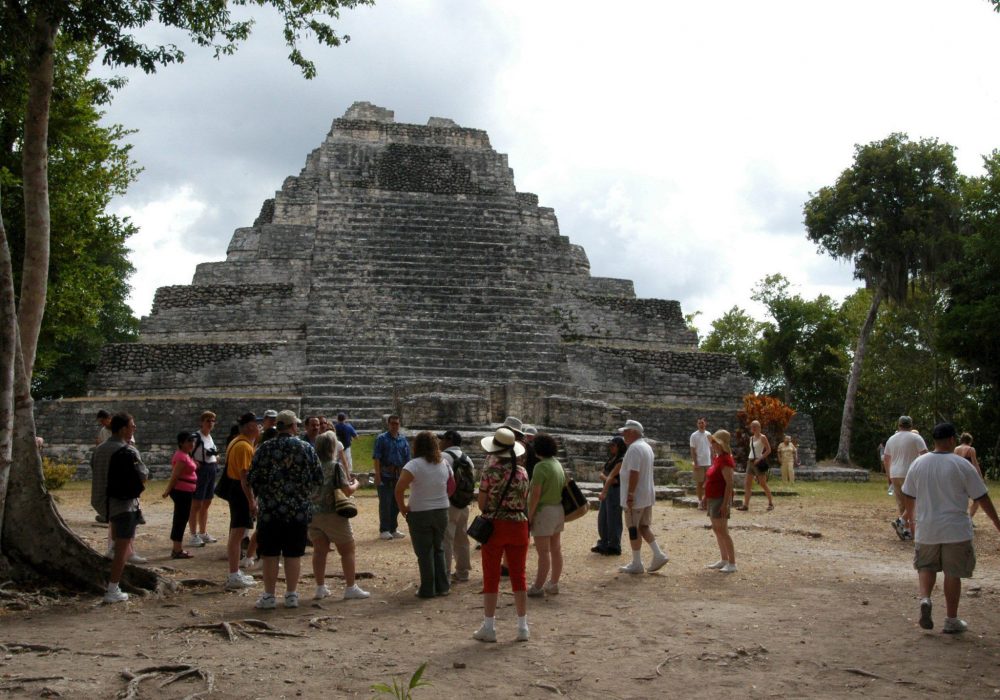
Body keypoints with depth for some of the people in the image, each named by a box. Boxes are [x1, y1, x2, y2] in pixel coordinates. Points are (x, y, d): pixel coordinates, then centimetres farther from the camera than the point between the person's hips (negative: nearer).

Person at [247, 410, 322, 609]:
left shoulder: (265, 449, -4)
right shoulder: (306, 448, -1)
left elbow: (252, 478, -3)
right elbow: (318, 477, 1)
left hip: (270, 510, -1)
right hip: (300, 510, 1)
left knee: (269, 554, 6)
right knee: (293, 554, 8)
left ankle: (269, 595, 10)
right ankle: (291, 595, 14)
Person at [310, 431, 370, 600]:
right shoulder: (336, 466, -14)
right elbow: (347, 491, -16)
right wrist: (355, 484, 4)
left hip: (313, 514, 5)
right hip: (333, 514, -5)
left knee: (320, 551, 14)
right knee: (347, 551, 8)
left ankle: (320, 588, 16)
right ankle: (350, 588, 9)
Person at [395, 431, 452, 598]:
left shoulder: (415, 465, -15)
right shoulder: (444, 464, 3)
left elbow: (399, 488, -25)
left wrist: (402, 507, -13)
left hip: (420, 514, -5)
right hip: (441, 511, 5)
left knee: (424, 553, 5)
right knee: (438, 549, 19)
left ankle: (428, 589, 11)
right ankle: (443, 586, 21)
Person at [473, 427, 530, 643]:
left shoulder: (489, 471, -11)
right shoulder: (522, 472, 0)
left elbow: (482, 505, -7)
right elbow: (524, 503, 8)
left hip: (494, 526, -3)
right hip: (518, 526, 3)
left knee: (491, 578, 6)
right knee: (519, 576, 11)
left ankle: (489, 627, 10)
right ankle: (523, 627, 14)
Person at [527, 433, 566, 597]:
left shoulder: (541, 466, -16)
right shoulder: (558, 464, 10)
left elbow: (535, 494, -19)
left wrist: (529, 516, -14)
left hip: (544, 511, -9)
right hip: (558, 510, 9)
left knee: (543, 552, -5)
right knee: (556, 549, 12)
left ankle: (538, 587, 0)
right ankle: (553, 584, 20)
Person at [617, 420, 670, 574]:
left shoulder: (634, 448, -18)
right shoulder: (647, 447, 14)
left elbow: (634, 473, -25)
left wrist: (630, 495, -23)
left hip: (635, 497, -10)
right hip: (647, 496, 10)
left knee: (633, 529, -1)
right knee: (644, 527, 17)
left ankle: (636, 564, 6)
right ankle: (658, 555, 11)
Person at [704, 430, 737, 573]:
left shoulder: (725, 460, -18)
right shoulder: (716, 458, 11)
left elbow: (729, 483, -22)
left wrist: (725, 503, -24)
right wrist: (706, 498, 19)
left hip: (721, 499, -10)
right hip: (713, 499, 10)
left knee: (722, 531, -8)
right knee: (716, 529, 14)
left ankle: (732, 563, -4)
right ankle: (724, 560, 23)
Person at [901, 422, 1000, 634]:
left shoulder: (918, 463, 0)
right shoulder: (962, 465, -10)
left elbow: (908, 495, 10)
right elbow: (981, 497, -5)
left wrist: (910, 514, 28)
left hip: (926, 529, 3)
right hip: (956, 530, -3)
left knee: (926, 566, 19)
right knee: (953, 573, 7)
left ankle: (925, 598, -5)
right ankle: (951, 620, 14)